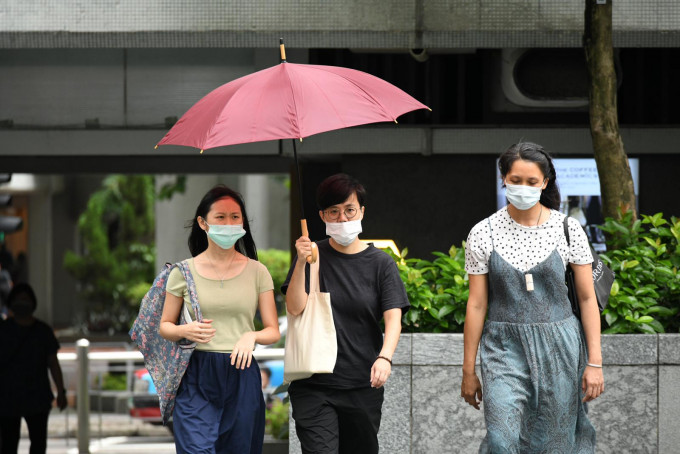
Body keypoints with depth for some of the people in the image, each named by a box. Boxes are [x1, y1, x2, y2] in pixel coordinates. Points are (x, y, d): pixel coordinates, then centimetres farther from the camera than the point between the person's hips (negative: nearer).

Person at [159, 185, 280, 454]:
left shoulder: (257, 272, 7)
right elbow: (165, 326, 11)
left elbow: (273, 332, 7)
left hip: (241, 375, 2)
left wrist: (251, 336, -15)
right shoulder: (183, 272, 4)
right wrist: (185, 331, -11)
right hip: (196, 379, -2)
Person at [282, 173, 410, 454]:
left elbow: (393, 318, -7)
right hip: (315, 386, -2)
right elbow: (295, 308, -6)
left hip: (364, 388, 2)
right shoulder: (313, 256, 4)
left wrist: (384, 357, -26)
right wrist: (301, 263, -20)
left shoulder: (381, 263, 4)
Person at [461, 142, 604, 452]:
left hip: (558, 347, 1)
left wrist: (594, 362, -1)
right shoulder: (484, 234, -1)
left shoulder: (568, 230, 0)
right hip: (505, 348, -1)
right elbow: (476, 305, 2)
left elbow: (587, 298, 3)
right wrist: (468, 370, 4)